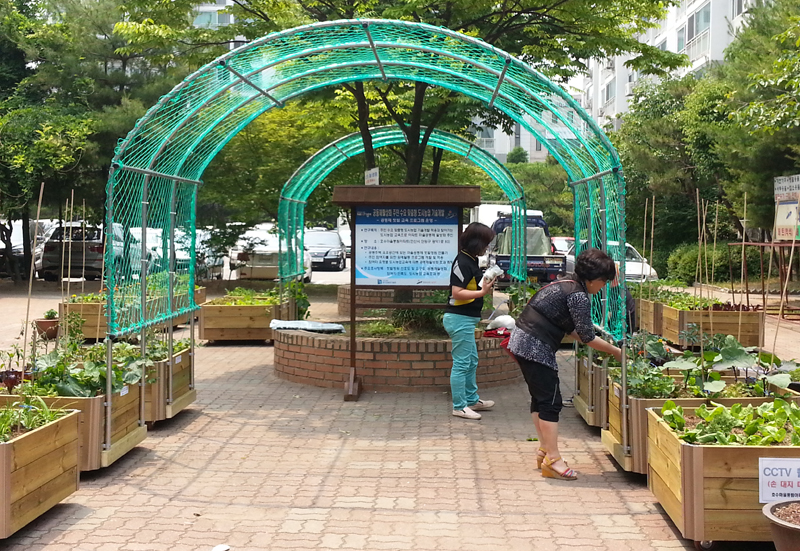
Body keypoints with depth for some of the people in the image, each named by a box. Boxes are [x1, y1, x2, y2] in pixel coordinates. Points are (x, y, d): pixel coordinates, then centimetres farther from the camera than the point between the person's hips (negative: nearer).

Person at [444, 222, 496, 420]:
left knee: (471, 361, 20)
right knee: (461, 364, -3)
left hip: (466, 319, 11)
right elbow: (457, 293, -23)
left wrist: (485, 283, 6)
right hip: (460, 319, -11)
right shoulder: (463, 262, -19)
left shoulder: (471, 261, 11)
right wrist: (482, 292, -26)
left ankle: (472, 400, 32)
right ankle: (459, 406, 5)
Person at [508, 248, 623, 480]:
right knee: (550, 402, -6)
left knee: (540, 398, 17)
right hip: (536, 347, -10)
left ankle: (544, 451, 26)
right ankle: (552, 460, -4)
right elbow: (587, 337, -11)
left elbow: (571, 329, 21)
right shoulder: (578, 296, -13)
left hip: (521, 340, 10)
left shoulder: (564, 285, 16)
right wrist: (616, 351, 0)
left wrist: (606, 346, 18)